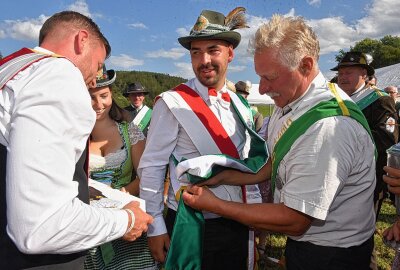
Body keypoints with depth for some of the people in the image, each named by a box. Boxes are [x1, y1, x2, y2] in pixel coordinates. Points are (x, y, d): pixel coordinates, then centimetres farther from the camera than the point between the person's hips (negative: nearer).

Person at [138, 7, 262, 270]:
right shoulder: (172, 103, -14)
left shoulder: (241, 106, 3)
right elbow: (151, 167, -12)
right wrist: (155, 227, -10)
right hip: (189, 227, -5)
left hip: (237, 224, 5)